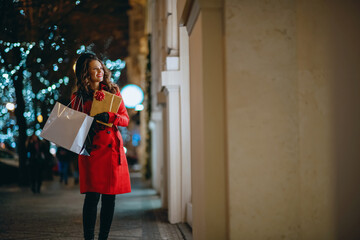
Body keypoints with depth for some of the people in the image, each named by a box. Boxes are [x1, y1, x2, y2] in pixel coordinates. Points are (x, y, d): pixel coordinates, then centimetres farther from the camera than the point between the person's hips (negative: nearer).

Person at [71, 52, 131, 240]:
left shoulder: (113, 90, 12)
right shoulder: (78, 96, 9)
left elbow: (125, 119, 7)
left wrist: (109, 117, -12)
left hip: (113, 148, 2)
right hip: (91, 149, -2)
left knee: (110, 196, 2)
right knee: (92, 195, -11)